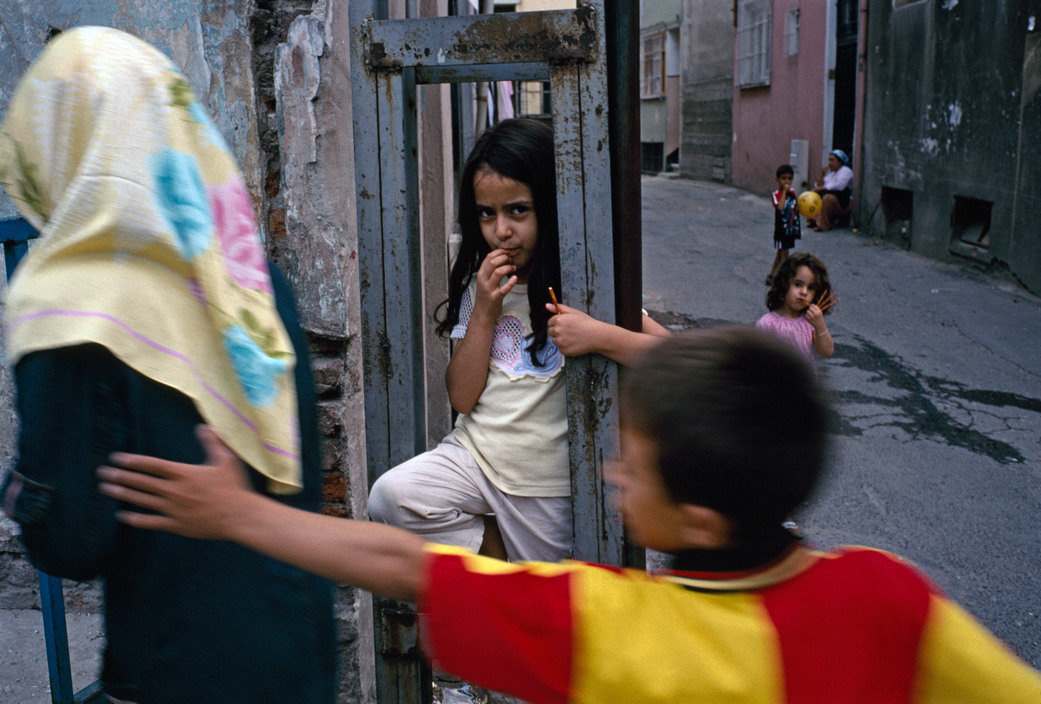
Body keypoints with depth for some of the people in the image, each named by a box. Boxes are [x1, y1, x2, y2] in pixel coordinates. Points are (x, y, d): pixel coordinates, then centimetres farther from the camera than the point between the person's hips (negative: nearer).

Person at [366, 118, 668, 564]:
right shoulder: (479, 284, 3)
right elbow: (461, 397, -2)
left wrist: (599, 336, -34)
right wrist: (484, 312, -13)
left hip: (547, 480, -3)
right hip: (473, 455, 3)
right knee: (390, 496, -21)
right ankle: (496, 550, -1)